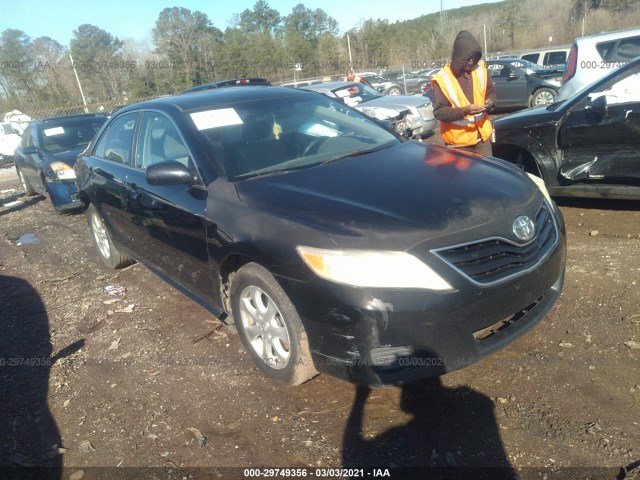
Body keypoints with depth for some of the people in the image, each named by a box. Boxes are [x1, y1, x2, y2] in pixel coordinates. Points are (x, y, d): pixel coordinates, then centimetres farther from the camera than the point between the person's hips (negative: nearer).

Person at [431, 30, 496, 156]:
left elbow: (490, 92, 14)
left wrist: (490, 101, -10)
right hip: (458, 141, -5)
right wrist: (464, 111, -30)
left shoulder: (481, 69, 0)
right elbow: (438, 112, -17)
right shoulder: (443, 79, -15)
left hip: (482, 135, 5)